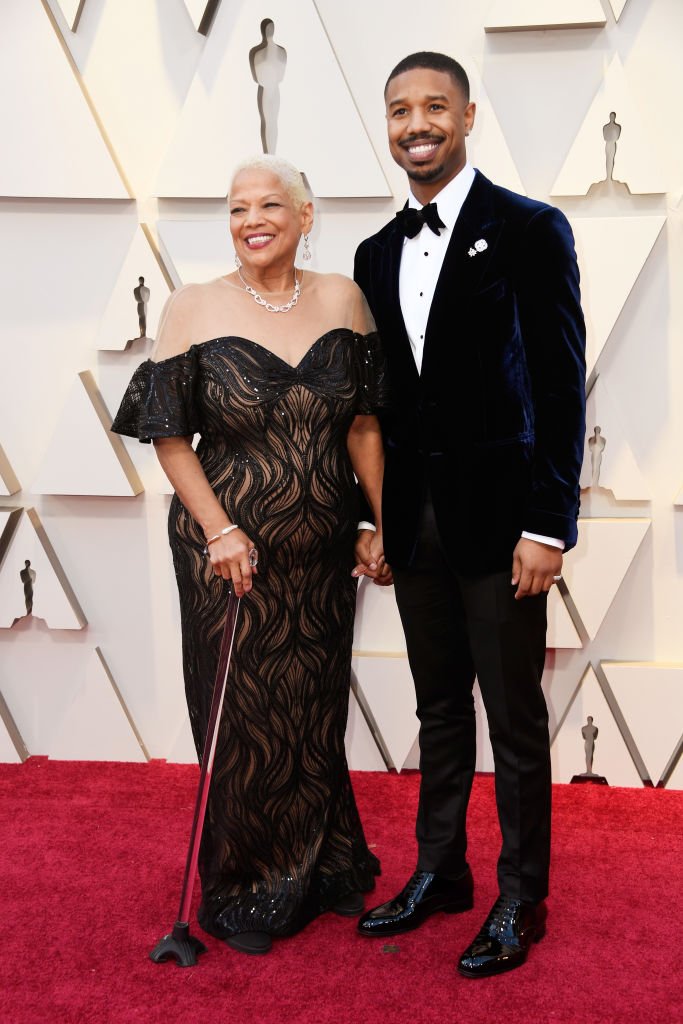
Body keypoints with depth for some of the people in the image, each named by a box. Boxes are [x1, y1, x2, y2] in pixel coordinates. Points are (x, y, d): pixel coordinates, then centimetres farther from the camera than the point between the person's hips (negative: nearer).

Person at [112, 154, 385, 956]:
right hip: (229, 549, -2)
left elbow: (362, 423, 4)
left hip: (322, 549, 3)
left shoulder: (342, 300, 1)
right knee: (243, 718, 9)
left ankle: (320, 871, 39)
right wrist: (220, 530, -14)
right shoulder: (194, 310, -7)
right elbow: (170, 437, -6)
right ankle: (246, 893, 32)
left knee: (316, 708, 16)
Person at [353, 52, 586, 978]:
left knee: (514, 718, 5)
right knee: (439, 709, 16)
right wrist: (374, 517, 11)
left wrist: (549, 526, -13)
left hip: (499, 517, -5)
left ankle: (521, 901, 22)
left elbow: (561, 386, -9)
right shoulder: (377, 254, 13)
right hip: (415, 521, 6)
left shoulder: (530, 231, -4)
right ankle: (439, 873, 31)